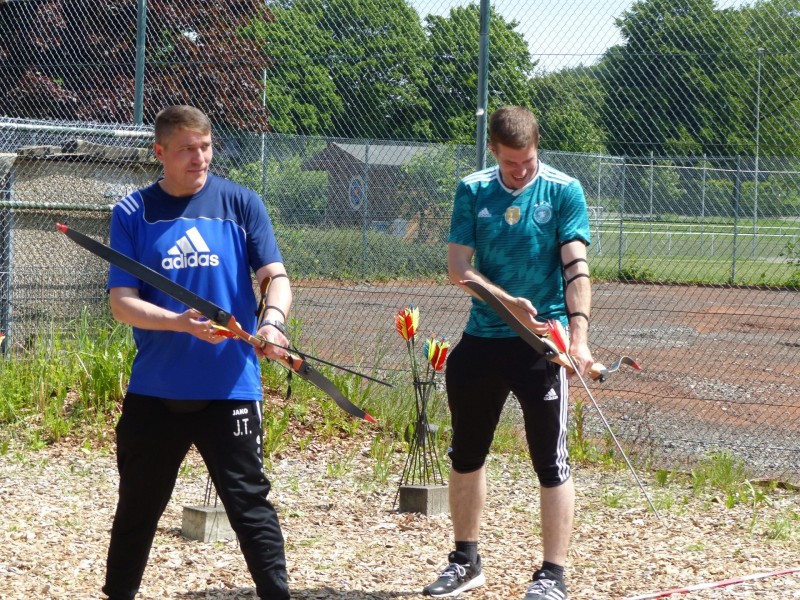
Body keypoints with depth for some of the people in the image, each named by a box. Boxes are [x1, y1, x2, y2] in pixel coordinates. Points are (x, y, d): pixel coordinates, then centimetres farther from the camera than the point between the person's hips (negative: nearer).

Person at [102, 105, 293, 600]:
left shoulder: (241, 204, 2)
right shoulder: (133, 213, 1)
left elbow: (275, 277, -3)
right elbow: (122, 302, -5)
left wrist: (271, 321, -25)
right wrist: (182, 323, -23)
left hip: (230, 386, -1)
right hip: (154, 389, 2)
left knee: (249, 502, -4)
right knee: (138, 506, 13)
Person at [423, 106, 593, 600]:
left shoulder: (564, 191, -6)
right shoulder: (473, 191, 1)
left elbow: (576, 268, -13)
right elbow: (459, 267, -3)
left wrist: (579, 333, -25)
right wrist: (507, 302, -18)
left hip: (542, 343, -4)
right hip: (482, 338, 4)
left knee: (551, 462, -4)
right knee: (466, 456, 14)